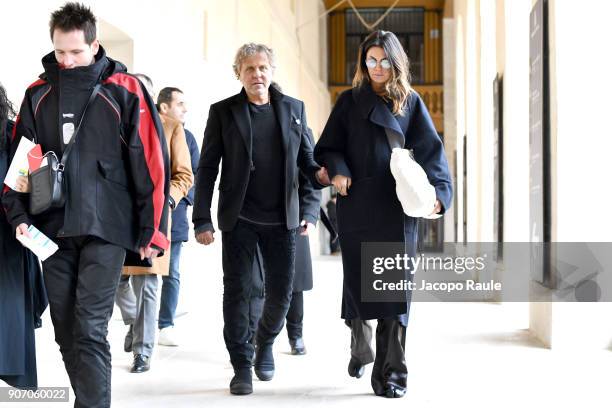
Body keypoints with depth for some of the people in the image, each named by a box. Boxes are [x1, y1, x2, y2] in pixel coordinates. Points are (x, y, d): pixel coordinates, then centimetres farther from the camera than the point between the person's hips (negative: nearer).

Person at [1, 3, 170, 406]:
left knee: (90, 330, -8)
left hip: (104, 228, -4)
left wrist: (151, 230, -5)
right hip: (53, 229, 5)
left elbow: (151, 163, -4)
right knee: (66, 330, 9)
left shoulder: (124, 92, -4)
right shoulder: (38, 93, 8)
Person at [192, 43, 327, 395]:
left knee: (281, 292, 7)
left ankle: (265, 343, 35)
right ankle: (242, 366, 14)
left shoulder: (294, 108, 7)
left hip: (282, 219, 2)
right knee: (238, 291, 1)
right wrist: (202, 220, -6)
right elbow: (207, 169, 0)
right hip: (239, 219, -2)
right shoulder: (223, 112, 1)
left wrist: (318, 172, -10)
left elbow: (305, 155, 14)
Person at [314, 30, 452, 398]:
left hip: (398, 209, 0)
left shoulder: (411, 103, 8)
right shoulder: (350, 101, 9)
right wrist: (337, 171, -14)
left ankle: (391, 373, -2)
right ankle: (360, 350, 32)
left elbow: (431, 151, 0)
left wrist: (438, 192, -15)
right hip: (357, 207, 1)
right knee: (357, 282, 6)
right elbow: (328, 147, 7)